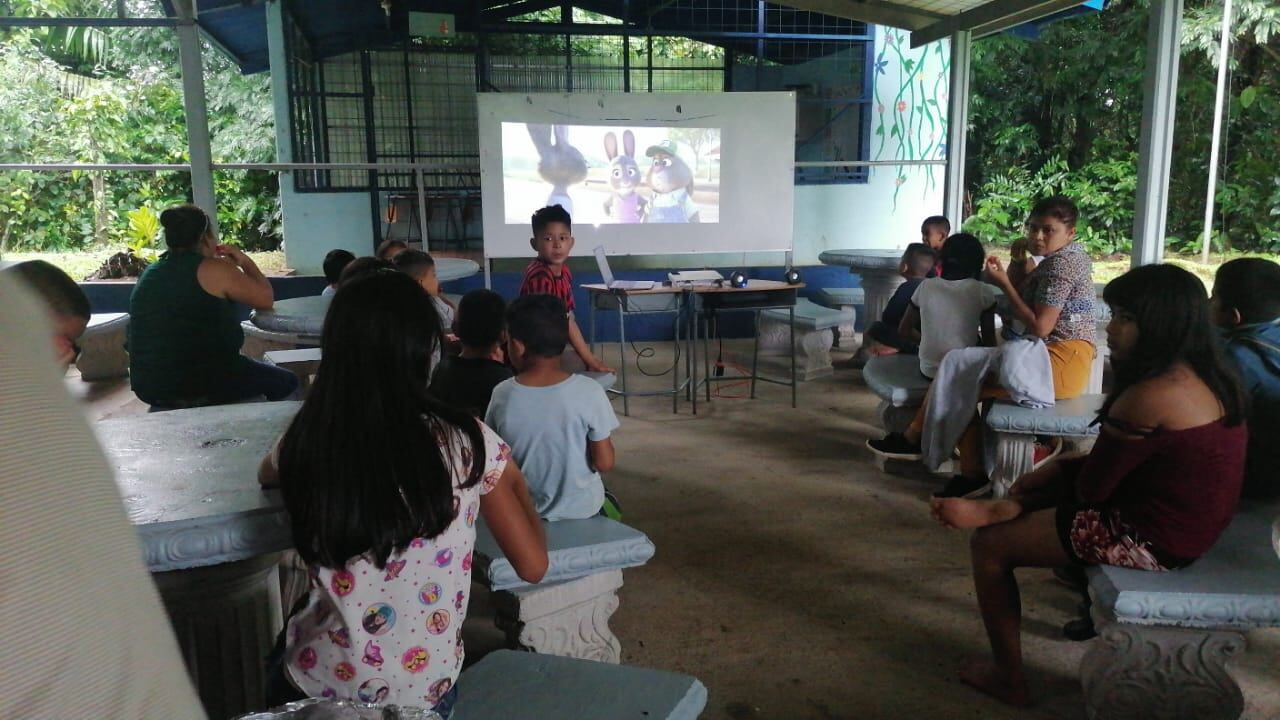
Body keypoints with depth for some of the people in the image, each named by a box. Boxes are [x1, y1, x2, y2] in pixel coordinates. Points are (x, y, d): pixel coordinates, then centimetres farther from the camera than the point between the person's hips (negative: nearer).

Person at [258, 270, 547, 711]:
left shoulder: (305, 443, -14)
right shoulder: (465, 442, -20)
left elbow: (266, 475, 12)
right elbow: (532, 566, -9)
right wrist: (514, 479, 5)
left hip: (315, 685, 1)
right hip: (425, 691, 0)